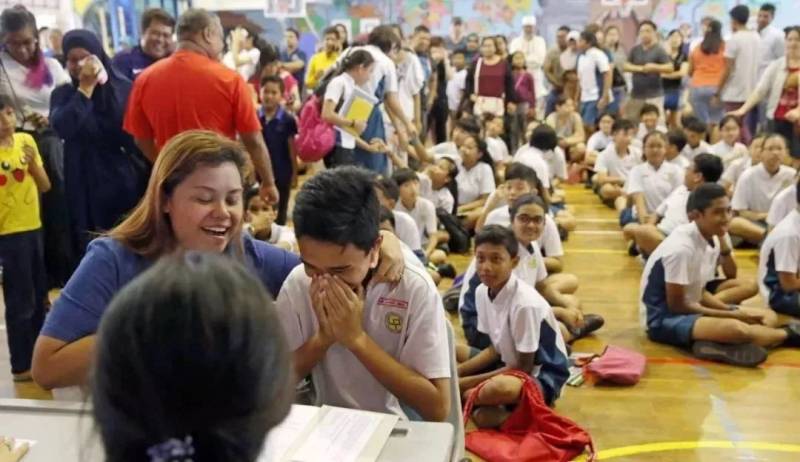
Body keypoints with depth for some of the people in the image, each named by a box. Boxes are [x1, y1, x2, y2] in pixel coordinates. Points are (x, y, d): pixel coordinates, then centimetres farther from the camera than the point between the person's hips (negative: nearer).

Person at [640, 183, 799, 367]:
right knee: (736, 329, -33)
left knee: (767, 316, 5)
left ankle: (717, 344, -21)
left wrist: (732, 310, -7)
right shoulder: (681, 248, -25)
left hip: (688, 309, 10)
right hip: (663, 319, -10)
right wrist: (731, 314, -13)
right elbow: (676, 305, -19)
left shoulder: (712, 243, 3)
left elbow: (699, 293, 11)